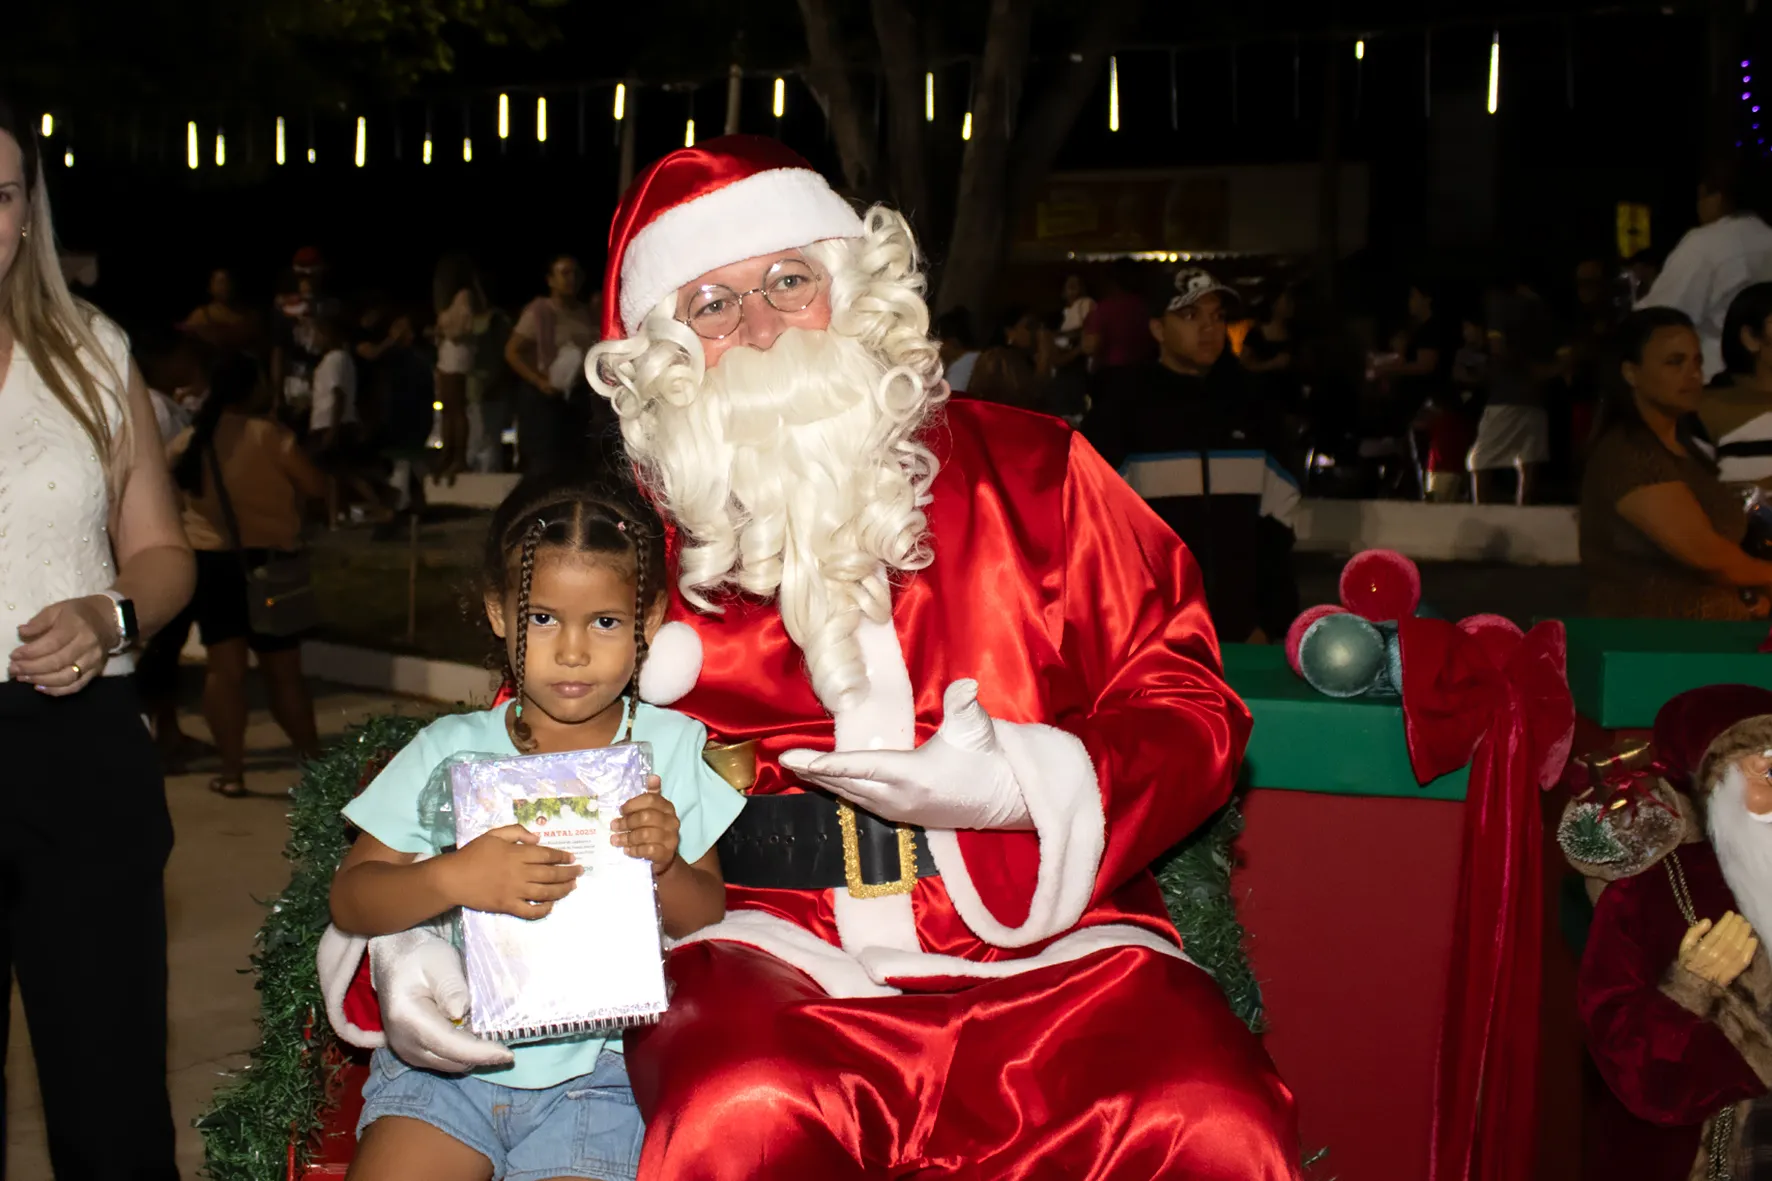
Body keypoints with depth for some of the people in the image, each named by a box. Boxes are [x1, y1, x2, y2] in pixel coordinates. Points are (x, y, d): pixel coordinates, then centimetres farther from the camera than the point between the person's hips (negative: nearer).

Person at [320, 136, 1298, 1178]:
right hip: (773, 946, 0)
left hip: (1043, 945, 0)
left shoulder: (1025, 471, 13)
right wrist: (403, 944, -3)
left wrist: (1022, 785, -8)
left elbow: (1187, 701, 11)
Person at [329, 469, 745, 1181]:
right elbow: (349, 899, -1)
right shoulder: (451, 751, 2)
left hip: (596, 1071, -1)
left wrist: (666, 866, -16)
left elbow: (709, 923, 5)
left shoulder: (672, 749, 3)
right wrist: (452, 878, -19)